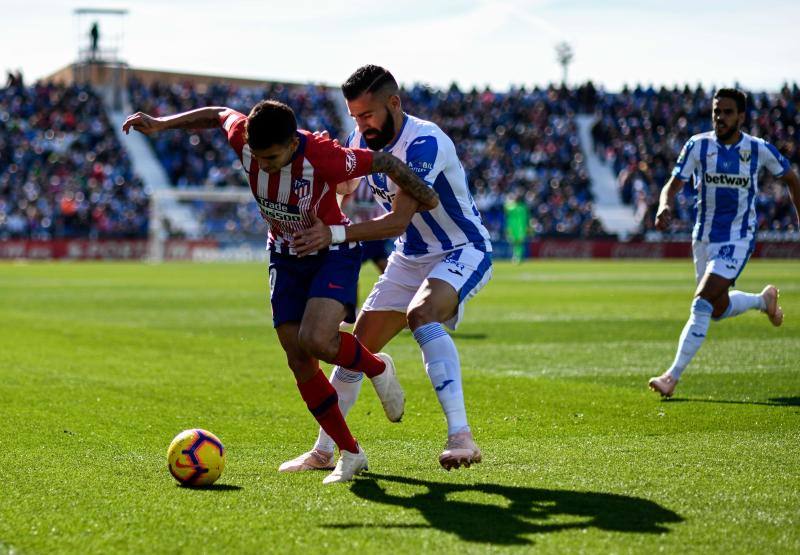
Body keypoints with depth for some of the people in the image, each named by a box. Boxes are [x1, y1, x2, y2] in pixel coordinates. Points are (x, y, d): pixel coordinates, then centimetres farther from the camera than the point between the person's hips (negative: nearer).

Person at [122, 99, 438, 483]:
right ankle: (350, 454, 12)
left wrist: (424, 199, -7)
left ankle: (378, 369, 6)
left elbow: (385, 162, -19)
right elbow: (217, 114, 3)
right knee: (299, 362, 0)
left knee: (315, 342, -28)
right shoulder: (244, 137, -20)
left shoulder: (324, 157, -34)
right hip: (285, 255, 5)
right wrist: (161, 124, -1)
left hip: (333, 252, -5)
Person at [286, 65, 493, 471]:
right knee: (357, 348, 5)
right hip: (410, 258, 8)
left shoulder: (424, 143, -27)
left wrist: (335, 234, -41)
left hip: (463, 251, -8)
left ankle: (460, 437, -41)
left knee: (422, 315, -37)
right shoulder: (360, 142, -4)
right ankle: (323, 451, 22)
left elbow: (398, 221, -34)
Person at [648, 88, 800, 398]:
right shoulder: (697, 146, -5)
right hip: (704, 238, 4)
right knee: (719, 310, 15)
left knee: (701, 304, -18)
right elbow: (673, 185, -9)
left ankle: (673, 376, -15)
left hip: (738, 239, -4)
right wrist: (664, 206, -32)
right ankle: (764, 300, 47)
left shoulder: (759, 149, -6)